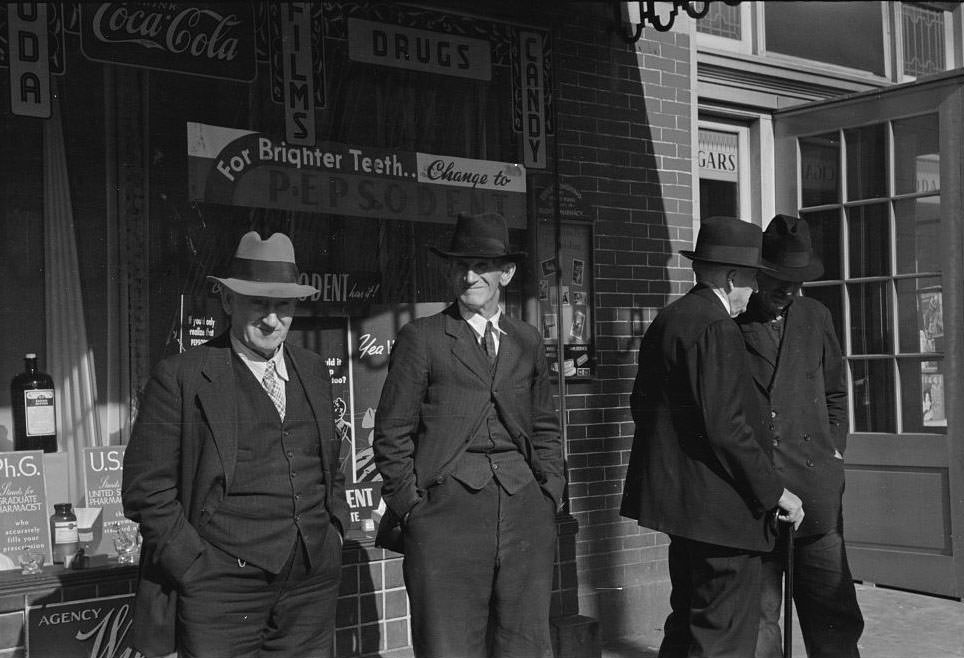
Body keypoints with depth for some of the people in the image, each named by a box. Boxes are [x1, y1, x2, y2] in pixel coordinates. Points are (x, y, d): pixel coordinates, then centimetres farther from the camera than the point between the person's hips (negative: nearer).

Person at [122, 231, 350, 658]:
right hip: (219, 590, -4)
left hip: (314, 587, 5)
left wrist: (334, 534, 9)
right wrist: (195, 567, -11)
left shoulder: (313, 372, 12)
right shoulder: (180, 377, -5)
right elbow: (146, 488, -7)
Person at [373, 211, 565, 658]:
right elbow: (392, 434, 1)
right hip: (446, 515, -3)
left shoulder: (528, 342, 16)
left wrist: (551, 490, 9)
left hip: (526, 515, 4)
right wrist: (411, 505, -4)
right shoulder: (421, 338, 3)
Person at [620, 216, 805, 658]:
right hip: (718, 503, -10)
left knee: (690, 620, 20)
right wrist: (774, 491, -15)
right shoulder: (716, 327, -16)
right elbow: (725, 424, -22)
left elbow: (641, 404, 20)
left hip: (673, 487, 10)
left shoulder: (665, 320, 13)